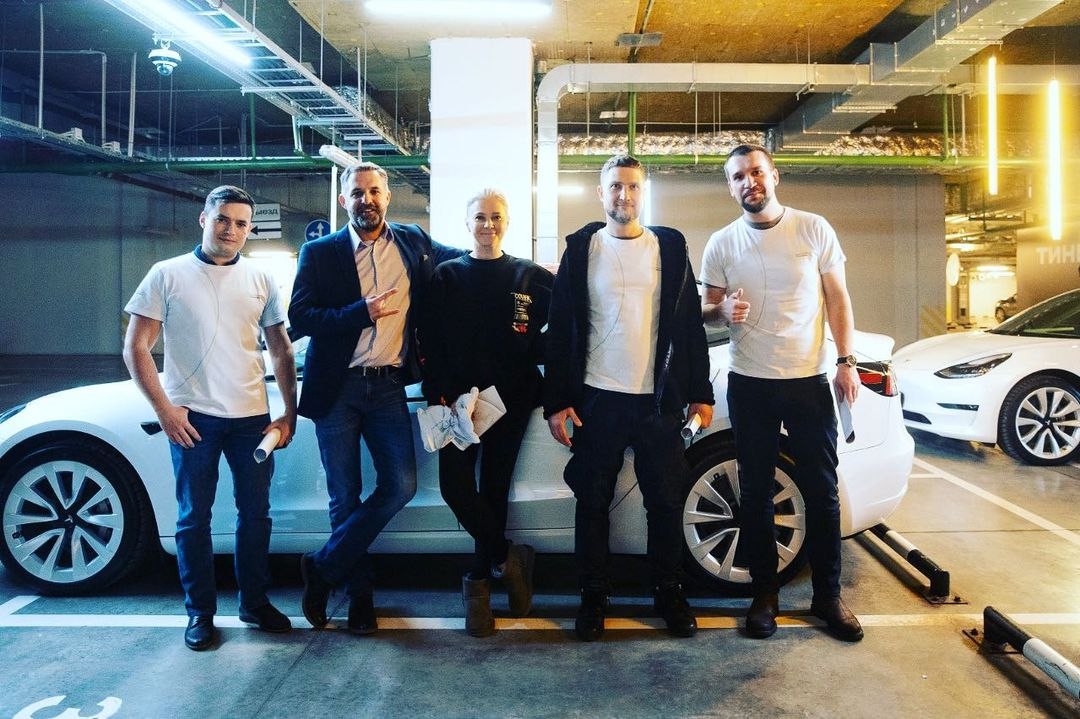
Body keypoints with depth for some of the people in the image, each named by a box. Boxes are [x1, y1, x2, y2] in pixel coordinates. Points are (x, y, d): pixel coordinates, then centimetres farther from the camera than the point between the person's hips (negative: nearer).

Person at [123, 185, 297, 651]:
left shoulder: (261, 280, 8)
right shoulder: (168, 275, 1)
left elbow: (282, 353, 10)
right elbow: (136, 347, 0)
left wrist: (289, 414, 3)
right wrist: (164, 409, -9)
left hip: (252, 417, 3)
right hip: (193, 417, -2)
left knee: (255, 513, 9)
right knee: (194, 517, 6)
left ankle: (255, 603, 25)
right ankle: (200, 612, 21)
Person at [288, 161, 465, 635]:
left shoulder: (415, 243, 7)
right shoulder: (319, 252, 1)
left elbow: (465, 258, 23)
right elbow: (299, 317, -7)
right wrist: (361, 312, -17)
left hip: (388, 387, 2)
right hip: (337, 390, -1)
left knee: (400, 486, -6)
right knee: (345, 498, 6)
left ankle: (323, 567, 13)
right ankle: (359, 594, 24)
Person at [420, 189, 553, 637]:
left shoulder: (531, 278, 5)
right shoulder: (446, 276, 6)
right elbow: (430, 341, 0)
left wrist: (538, 352, -7)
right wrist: (440, 394, -9)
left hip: (511, 400, 0)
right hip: (458, 398, 0)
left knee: (494, 488, 6)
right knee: (455, 485, -11)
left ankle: (480, 582, 21)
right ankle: (508, 558, 9)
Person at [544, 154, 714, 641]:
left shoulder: (670, 247, 6)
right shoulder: (582, 249, 3)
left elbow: (691, 323, 6)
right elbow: (560, 329, 1)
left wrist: (700, 392, 3)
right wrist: (556, 402, -4)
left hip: (658, 400, 1)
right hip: (597, 399, 0)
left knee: (666, 502, 9)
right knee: (592, 502, 8)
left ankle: (669, 594, 27)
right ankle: (593, 597, 24)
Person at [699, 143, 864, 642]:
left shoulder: (813, 229, 1)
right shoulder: (722, 243, 3)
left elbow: (837, 299, 4)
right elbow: (707, 309, 9)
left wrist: (846, 361, -5)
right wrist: (722, 310, -15)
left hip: (809, 379, -1)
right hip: (749, 385, 1)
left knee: (821, 491, 5)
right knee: (756, 493, 8)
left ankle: (828, 595, 21)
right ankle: (765, 594, 21)